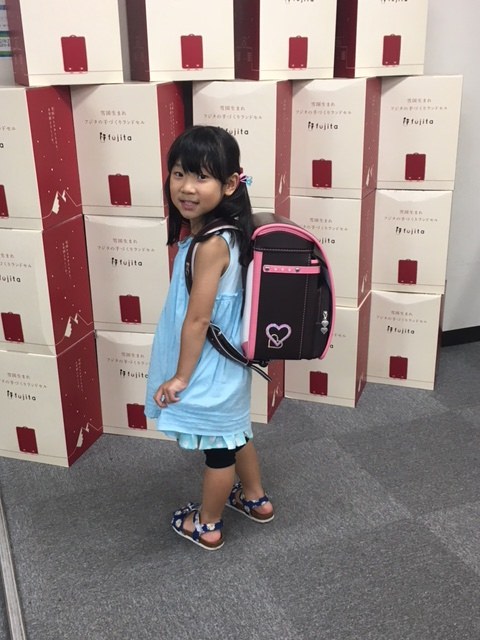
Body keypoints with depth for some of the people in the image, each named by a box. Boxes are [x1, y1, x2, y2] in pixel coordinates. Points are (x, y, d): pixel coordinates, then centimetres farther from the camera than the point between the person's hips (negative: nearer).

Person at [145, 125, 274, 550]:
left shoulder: (210, 245, -28)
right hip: (224, 359, 9)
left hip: (209, 365, -9)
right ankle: (255, 499, 46)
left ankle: (206, 525, 32)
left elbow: (198, 319, -24)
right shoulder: (221, 232, 0)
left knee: (218, 445, 11)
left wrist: (181, 376, -15)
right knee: (234, 433, 26)